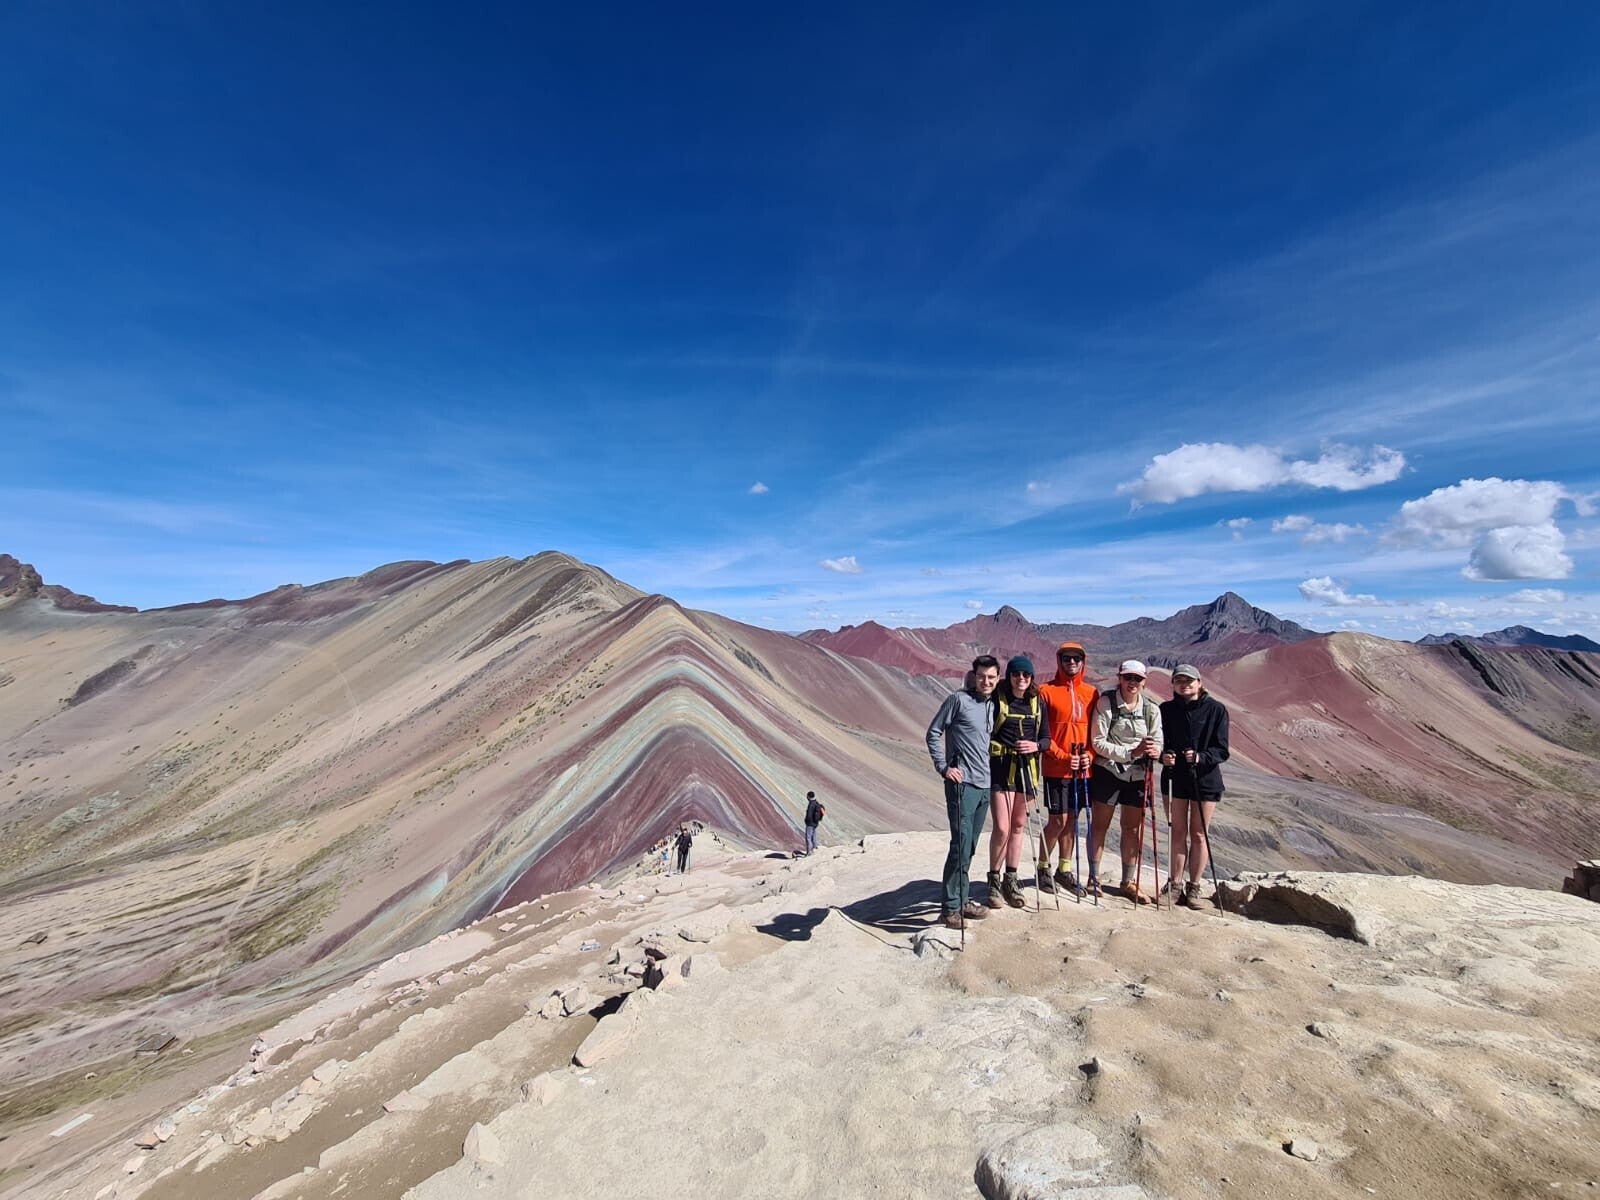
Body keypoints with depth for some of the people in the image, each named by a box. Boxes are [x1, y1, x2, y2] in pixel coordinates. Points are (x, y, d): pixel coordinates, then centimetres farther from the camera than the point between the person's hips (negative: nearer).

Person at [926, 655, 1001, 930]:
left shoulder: (993, 705, 12)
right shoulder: (958, 699, -8)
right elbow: (933, 733, -6)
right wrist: (944, 767, -12)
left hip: (984, 785, 7)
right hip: (962, 783, -7)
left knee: (970, 847, 13)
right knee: (961, 845, -8)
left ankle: (962, 901, 24)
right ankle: (950, 907, 2)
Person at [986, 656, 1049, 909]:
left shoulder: (1037, 703, 7)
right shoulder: (996, 699, -7)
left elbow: (1046, 737, 11)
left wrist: (1035, 745, -9)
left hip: (1027, 767, 5)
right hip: (1000, 767, -5)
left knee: (1019, 825, 12)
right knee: (1002, 828, -8)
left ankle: (1010, 881, 24)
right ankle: (994, 881, 11)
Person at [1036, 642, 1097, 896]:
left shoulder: (1092, 692, 8)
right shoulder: (1046, 691, -5)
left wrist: (1090, 755, -5)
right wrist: (1064, 757, -15)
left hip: (1083, 768, 4)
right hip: (1056, 768, -4)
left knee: (1072, 819, 12)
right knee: (1058, 820, -1)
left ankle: (1064, 870, 25)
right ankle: (1043, 868, 17)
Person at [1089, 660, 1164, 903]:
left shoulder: (1152, 708, 2)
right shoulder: (1106, 702, -10)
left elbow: (1157, 743, 1)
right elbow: (1098, 742, -13)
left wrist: (1154, 751, -23)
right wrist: (1130, 753, -21)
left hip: (1137, 775, 4)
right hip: (1107, 771, -3)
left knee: (1132, 828, 12)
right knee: (1100, 825, 5)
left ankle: (1128, 882, 25)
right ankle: (1094, 877, 18)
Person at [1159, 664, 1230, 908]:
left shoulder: (1216, 709, -5)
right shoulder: (1167, 710, 1)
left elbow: (1221, 750, -6)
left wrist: (1201, 757, -24)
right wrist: (1164, 755, -17)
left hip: (1205, 779, -1)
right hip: (1175, 777, 2)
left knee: (1199, 835, 7)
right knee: (1178, 832, 8)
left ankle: (1194, 887, 19)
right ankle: (1175, 884, 16)